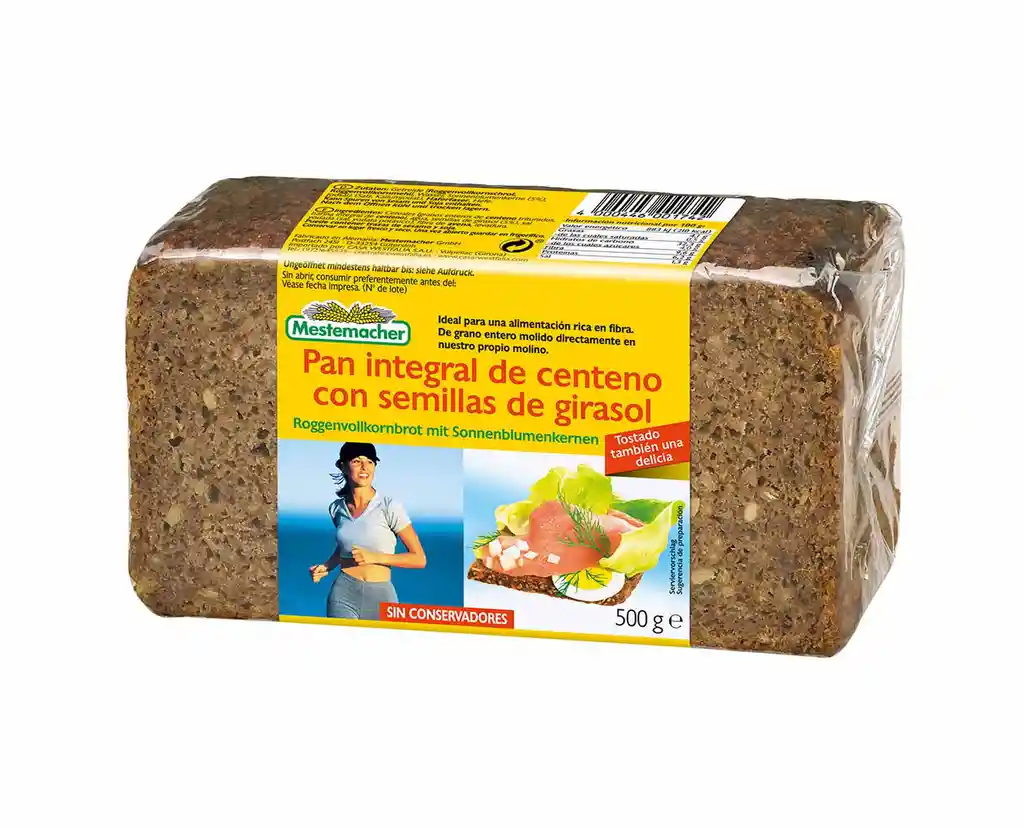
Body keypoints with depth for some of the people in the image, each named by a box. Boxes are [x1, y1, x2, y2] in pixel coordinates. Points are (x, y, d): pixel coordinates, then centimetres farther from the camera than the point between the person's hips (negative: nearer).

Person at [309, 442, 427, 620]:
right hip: (344, 594, 2)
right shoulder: (337, 508, 6)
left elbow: (419, 559, -6)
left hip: (381, 598, -2)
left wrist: (375, 557, -16)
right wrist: (327, 566, 6)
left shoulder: (389, 507, -8)